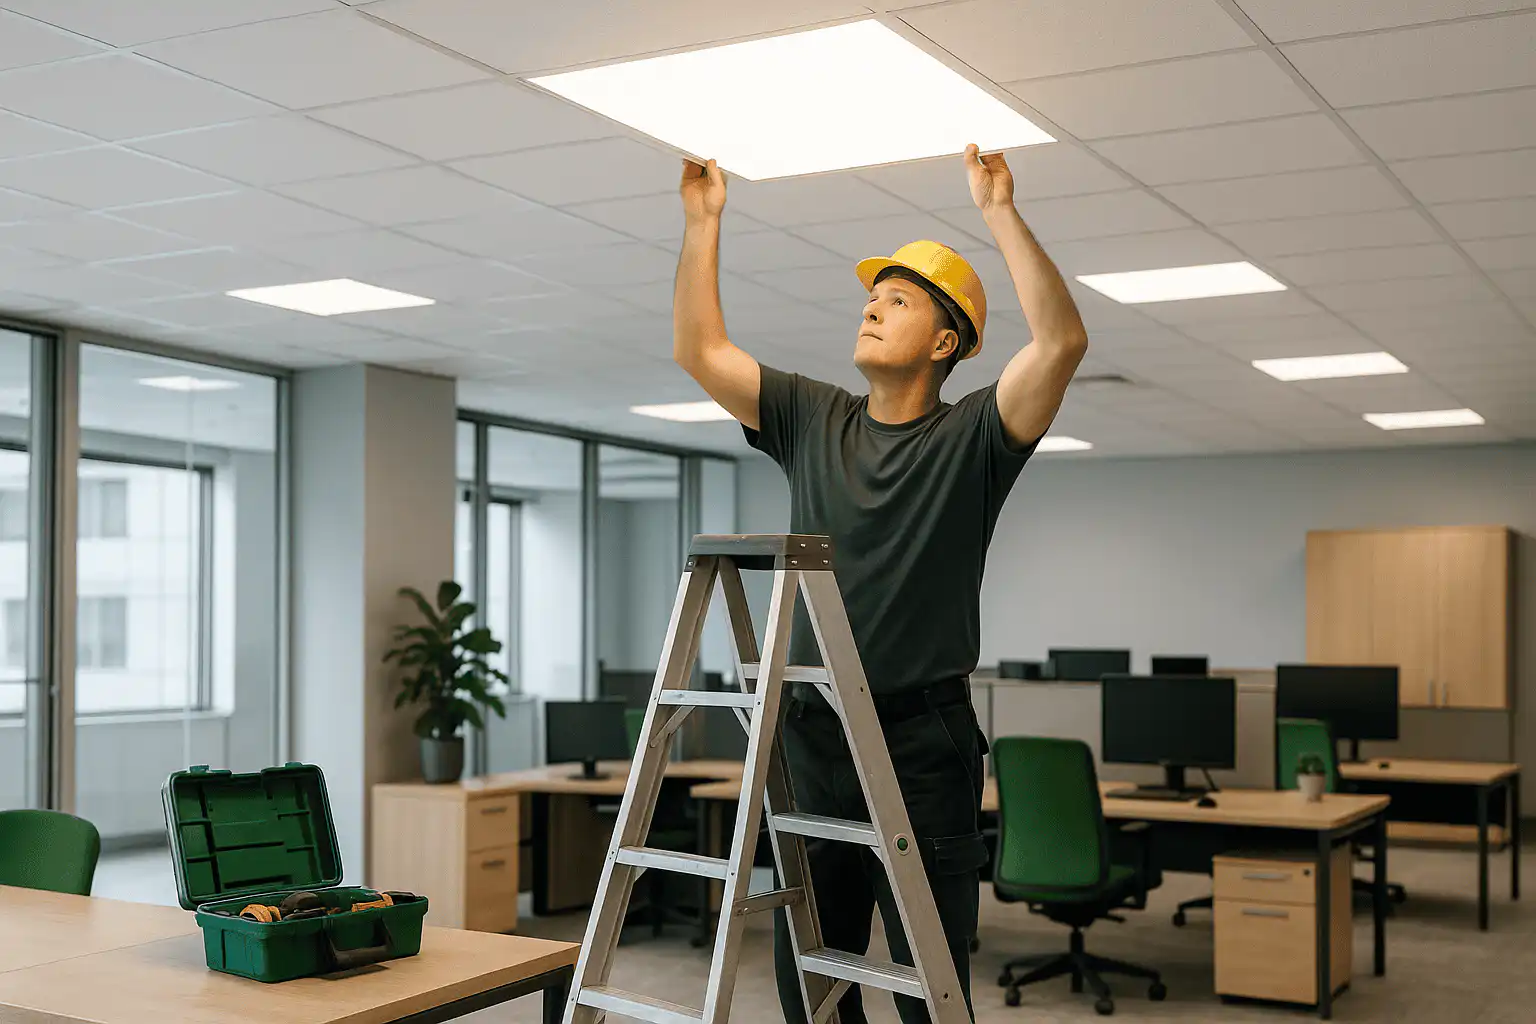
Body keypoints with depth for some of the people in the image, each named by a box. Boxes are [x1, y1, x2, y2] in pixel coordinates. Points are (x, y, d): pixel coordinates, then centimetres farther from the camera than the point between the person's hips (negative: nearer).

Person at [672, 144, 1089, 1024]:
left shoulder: (970, 440, -3)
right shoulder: (811, 420, 11)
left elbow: (1063, 340, -18)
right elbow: (700, 350, 11)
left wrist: (1002, 213, -20)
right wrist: (703, 222, 6)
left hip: (924, 746, -5)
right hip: (813, 737, 5)